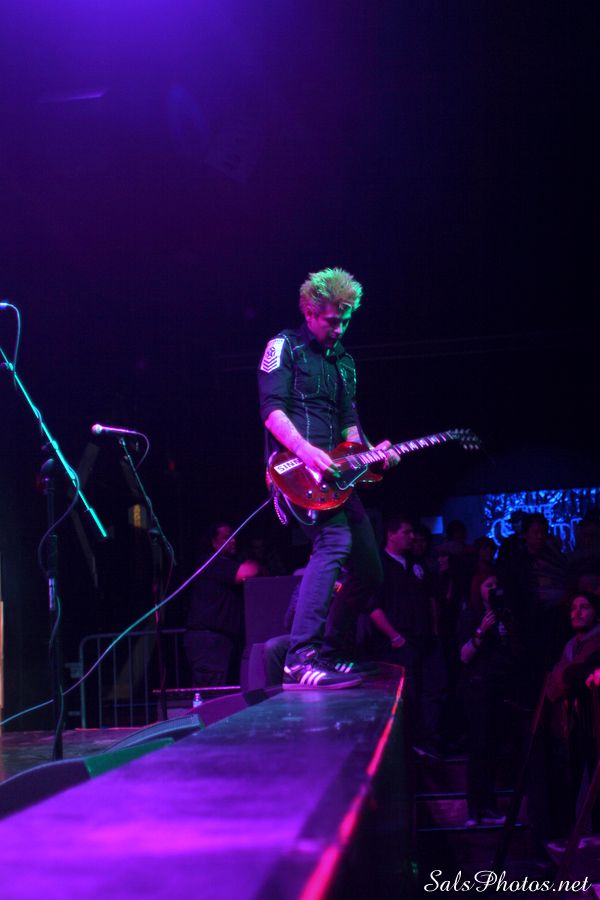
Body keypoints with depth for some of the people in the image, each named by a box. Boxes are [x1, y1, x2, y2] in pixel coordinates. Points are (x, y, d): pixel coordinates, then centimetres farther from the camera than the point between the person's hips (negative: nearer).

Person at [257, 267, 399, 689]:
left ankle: (329, 648, 19)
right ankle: (302, 659, -34)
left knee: (369, 569, 6)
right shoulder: (285, 346, 1)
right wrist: (306, 450, -26)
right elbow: (272, 409, -11)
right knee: (335, 541, -30)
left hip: (334, 474, 9)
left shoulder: (344, 361, 24)